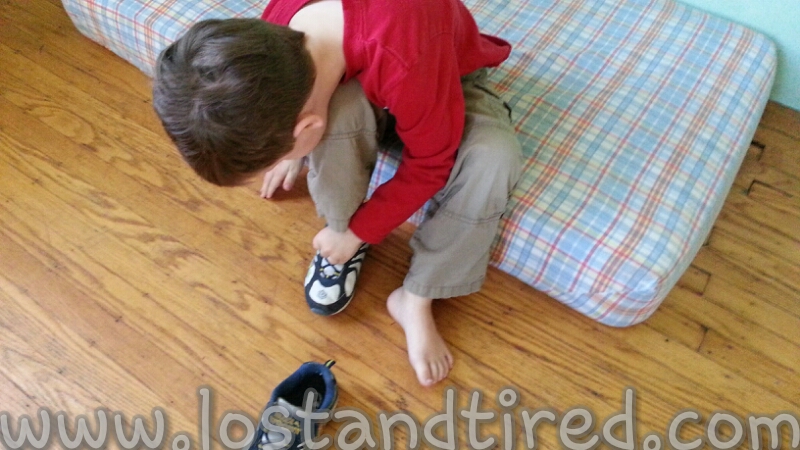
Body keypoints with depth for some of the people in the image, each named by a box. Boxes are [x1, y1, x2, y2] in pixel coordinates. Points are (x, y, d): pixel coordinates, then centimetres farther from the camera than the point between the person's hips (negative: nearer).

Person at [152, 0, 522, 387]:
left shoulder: (406, 61, -44)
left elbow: (430, 164, -26)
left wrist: (358, 231, -16)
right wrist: (291, 152, 16)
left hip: (452, 80, -2)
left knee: (494, 158, -33)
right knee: (337, 114, -33)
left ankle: (414, 299, -11)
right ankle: (341, 234, -3)